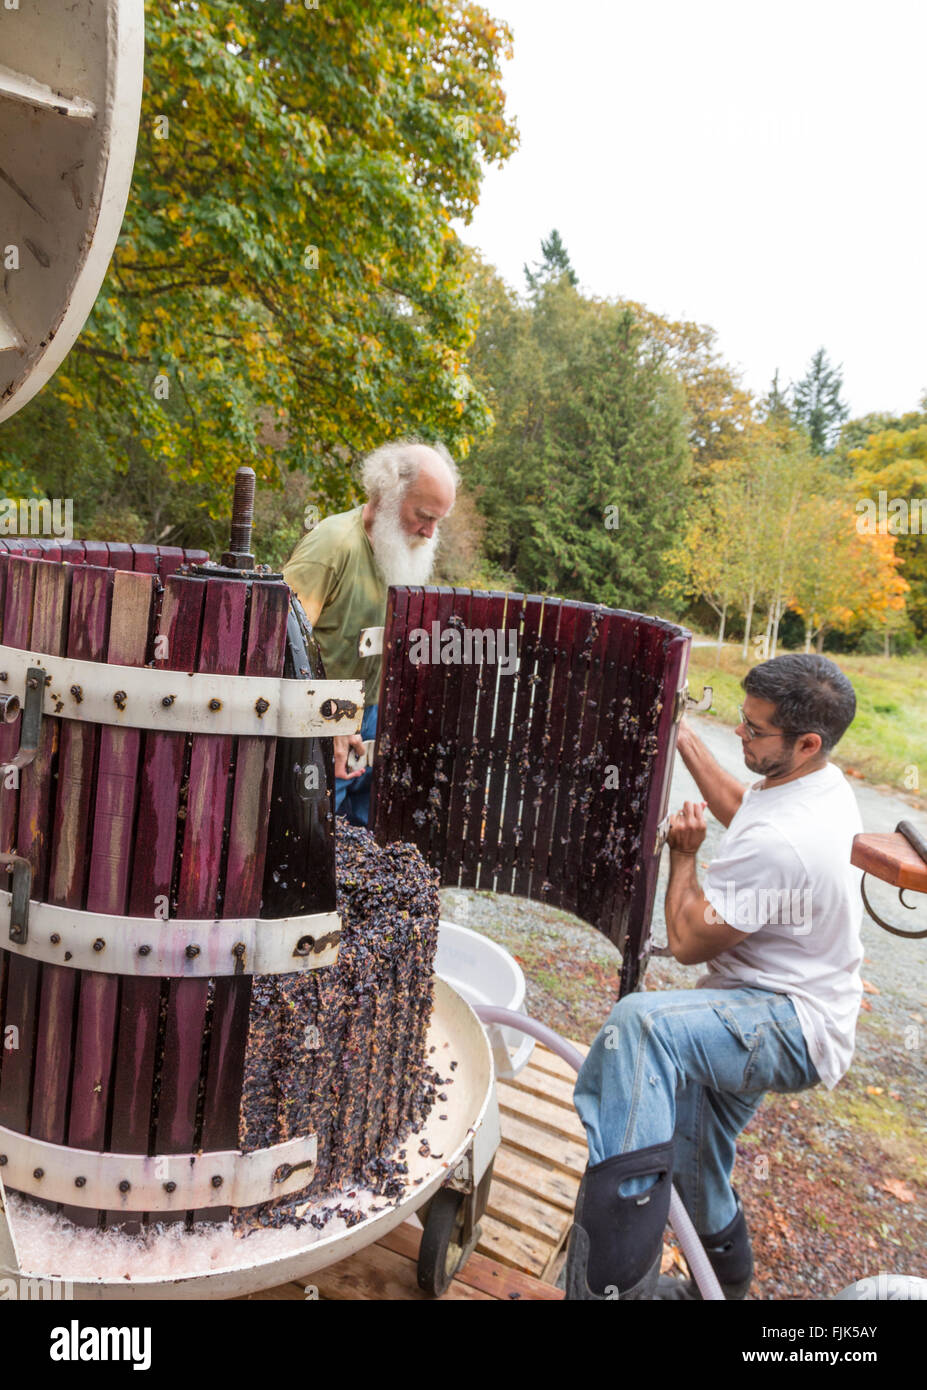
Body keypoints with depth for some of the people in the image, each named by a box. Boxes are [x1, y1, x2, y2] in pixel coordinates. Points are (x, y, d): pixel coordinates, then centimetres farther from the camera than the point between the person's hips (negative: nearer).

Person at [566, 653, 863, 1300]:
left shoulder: (778, 842, -32)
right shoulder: (826, 782, -1)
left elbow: (688, 941, -20)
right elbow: (738, 805, 24)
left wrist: (683, 856, -5)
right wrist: (680, 733, 21)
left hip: (793, 1029, -10)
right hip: (759, 1014, 10)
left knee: (639, 1021, -38)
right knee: (692, 1163, 22)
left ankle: (615, 1276, -37)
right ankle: (724, 1280, 50)